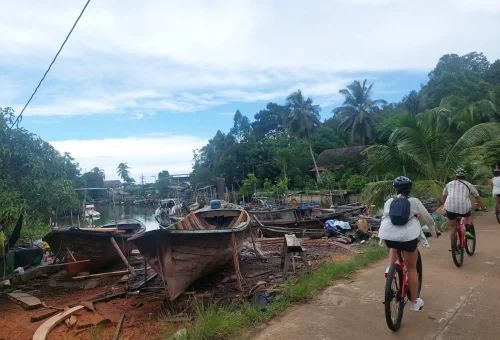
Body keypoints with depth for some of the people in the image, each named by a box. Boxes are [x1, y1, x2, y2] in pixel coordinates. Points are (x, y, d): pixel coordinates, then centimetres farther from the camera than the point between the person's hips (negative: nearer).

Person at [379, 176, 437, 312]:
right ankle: (415, 302, 26)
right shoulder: (414, 201, 11)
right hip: (408, 237, -2)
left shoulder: (389, 202, 16)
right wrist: (434, 232, 38)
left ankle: (390, 268, 16)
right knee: (412, 268, 16)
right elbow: (428, 219, 20)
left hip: (388, 237, 2)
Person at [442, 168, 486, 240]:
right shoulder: (469, 185, 16)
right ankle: (467, 231, 13)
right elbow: (477, 197, 20)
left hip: (450, 208, 0)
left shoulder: (449, 184, 19)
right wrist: (483, 207, 35)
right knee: (469, 216, 34)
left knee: (453, 229, 15)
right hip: (464, 208, 0)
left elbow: (444, 197, 29)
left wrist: (446, 206, 44)